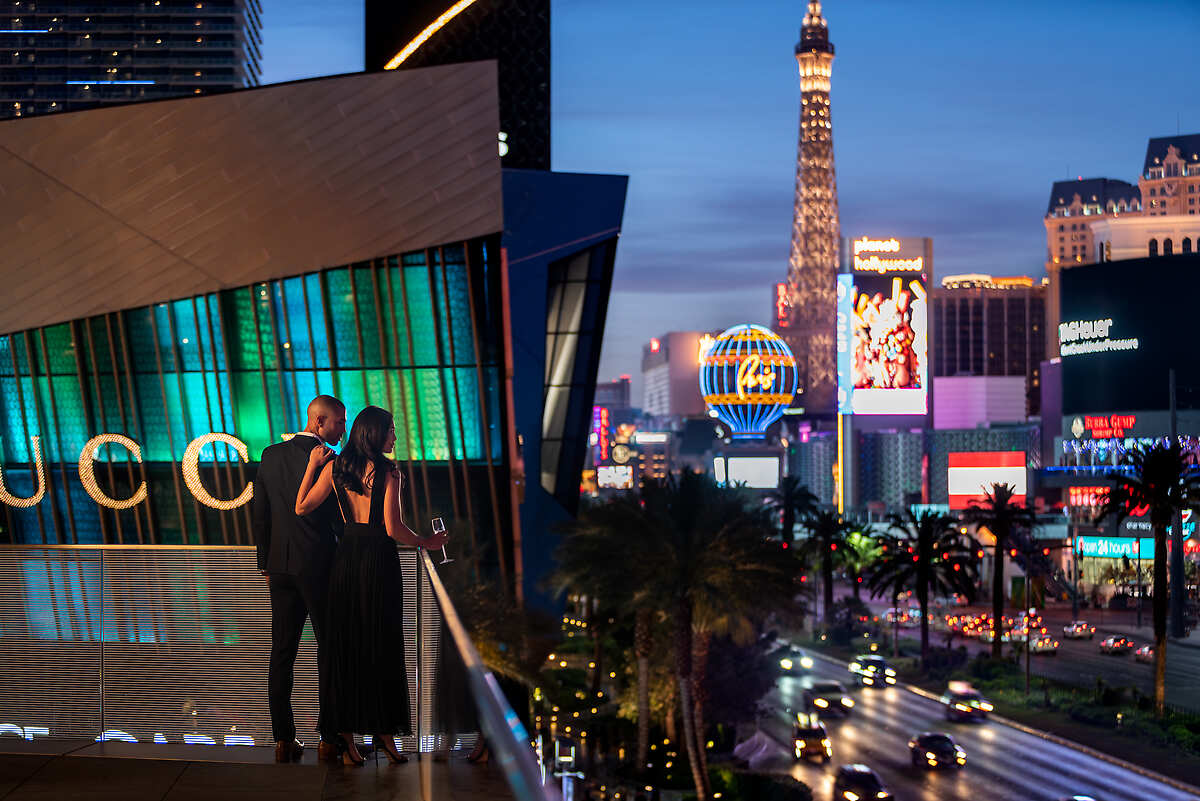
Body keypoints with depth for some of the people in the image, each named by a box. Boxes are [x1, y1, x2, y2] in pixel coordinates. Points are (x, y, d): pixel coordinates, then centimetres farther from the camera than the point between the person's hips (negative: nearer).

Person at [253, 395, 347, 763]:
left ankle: (283, 739, 9)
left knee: (282, 654, 8)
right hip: (320, 567, -5)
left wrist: (266, 565, 17)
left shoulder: (271, 455, 6)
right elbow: (340, 518, -11)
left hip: (281, 567, 5)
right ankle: (329, 739, 6)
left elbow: (260, 515, 10)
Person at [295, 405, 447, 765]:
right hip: (379, 559, -4)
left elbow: (301, 507, 5)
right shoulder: (387, 472, -11)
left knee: (344, 644, 9)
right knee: (381, 645, 6)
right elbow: (394, 529, -15)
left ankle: (345, 733, 11)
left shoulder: (333, 467, 2)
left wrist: (312, 466, 11)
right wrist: (425, 542, 2)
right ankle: (384, 728, 12)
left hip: (346, 557, 4)